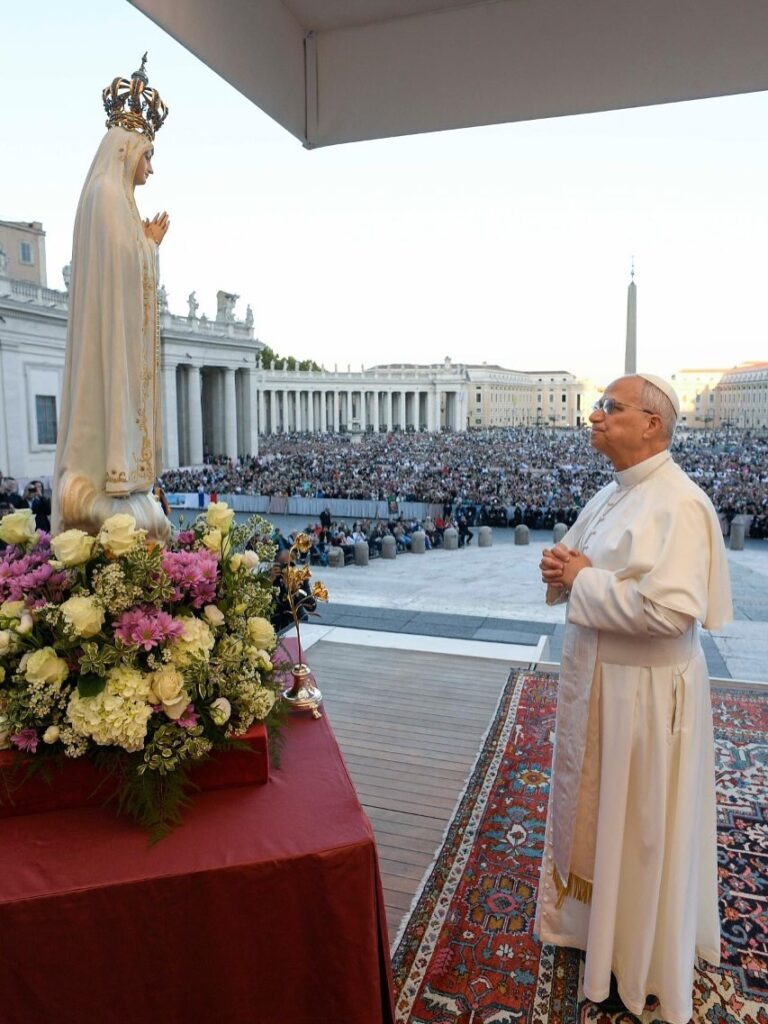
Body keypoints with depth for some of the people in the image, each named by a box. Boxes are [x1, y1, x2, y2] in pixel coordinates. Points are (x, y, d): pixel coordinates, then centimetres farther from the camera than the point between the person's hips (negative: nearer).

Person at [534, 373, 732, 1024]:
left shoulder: (679, 504, -22)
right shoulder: (612, 496, 7)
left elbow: (671, 608, -32)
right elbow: (588, 568, 18)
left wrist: (582, 579, -21)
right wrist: (562, 571, -5)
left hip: (647, 693, -8)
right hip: (597, 679, 8)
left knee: (641, 825, 11)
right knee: (596, 805, 23)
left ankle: (643, 965, 35)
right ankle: (598, 919, 48)